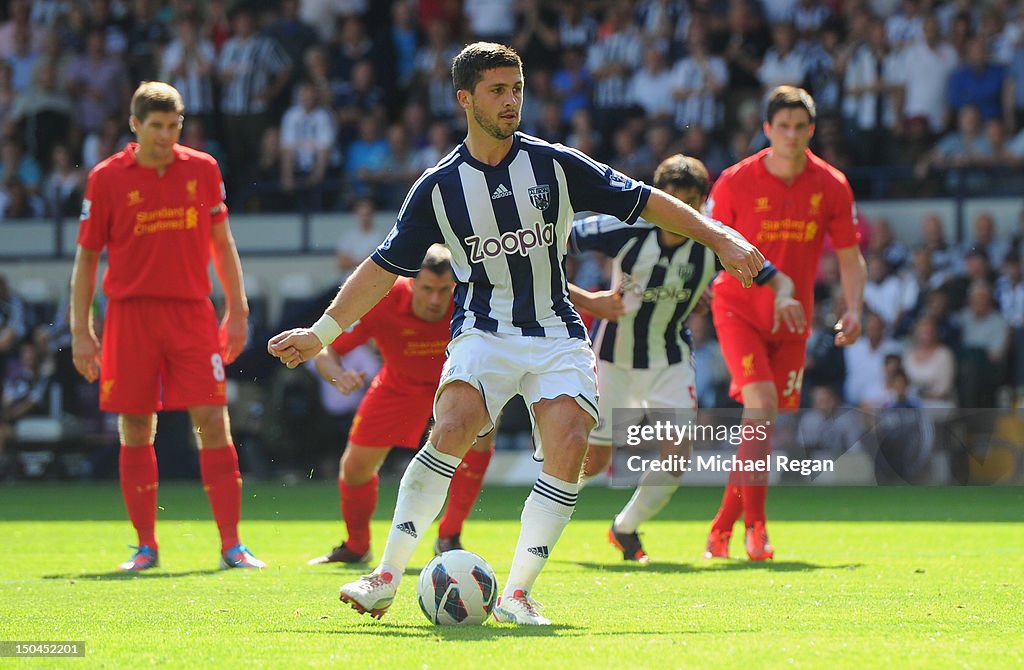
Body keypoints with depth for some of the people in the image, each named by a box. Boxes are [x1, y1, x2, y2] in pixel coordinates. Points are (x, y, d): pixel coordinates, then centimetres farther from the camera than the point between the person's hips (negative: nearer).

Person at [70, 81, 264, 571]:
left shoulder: (202, 170, 6)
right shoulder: (106, 178, 1)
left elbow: (221, 243, 15)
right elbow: (86, 257, 5)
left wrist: (237, 310, 9)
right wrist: (81, 331, 0)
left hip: (193, 311, 1)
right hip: (131, 314, -1)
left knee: (213, 421, -8)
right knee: (135, 431, 1)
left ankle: (231, 544, -5)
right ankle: (146, 546, 11)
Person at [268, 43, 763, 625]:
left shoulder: (556, 165, 1)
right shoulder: (439, 188, 1)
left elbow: (645, 201, 5)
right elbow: (385, 267, 9)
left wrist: (721, 238, -2)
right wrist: (321, 334, 7)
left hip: (558, 337, 1)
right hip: (484, 333, -1)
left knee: (568, 447, -23)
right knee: (453, 427, -28)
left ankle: (518, 594, -13)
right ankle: (387, 578, -23)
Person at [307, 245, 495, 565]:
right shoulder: (382, 302, -33)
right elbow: (325, 352, -26)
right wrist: (338, 375, -49)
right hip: (400, 383, 1)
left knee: (479, 432, -31)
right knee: (355, 466, 0)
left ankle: (449, 538, -13)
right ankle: (357, 546, 33)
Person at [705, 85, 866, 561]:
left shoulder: (831, 186, -3)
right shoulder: (735, 182, -10)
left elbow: (850, 258, 5)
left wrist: (854, 310, -10)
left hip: (792, 320, 3)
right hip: (738, 309, -3)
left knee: (764, 425, 4)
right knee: (761, 403, -22)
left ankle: (722, 527, 19)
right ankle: (755, 525, -16)